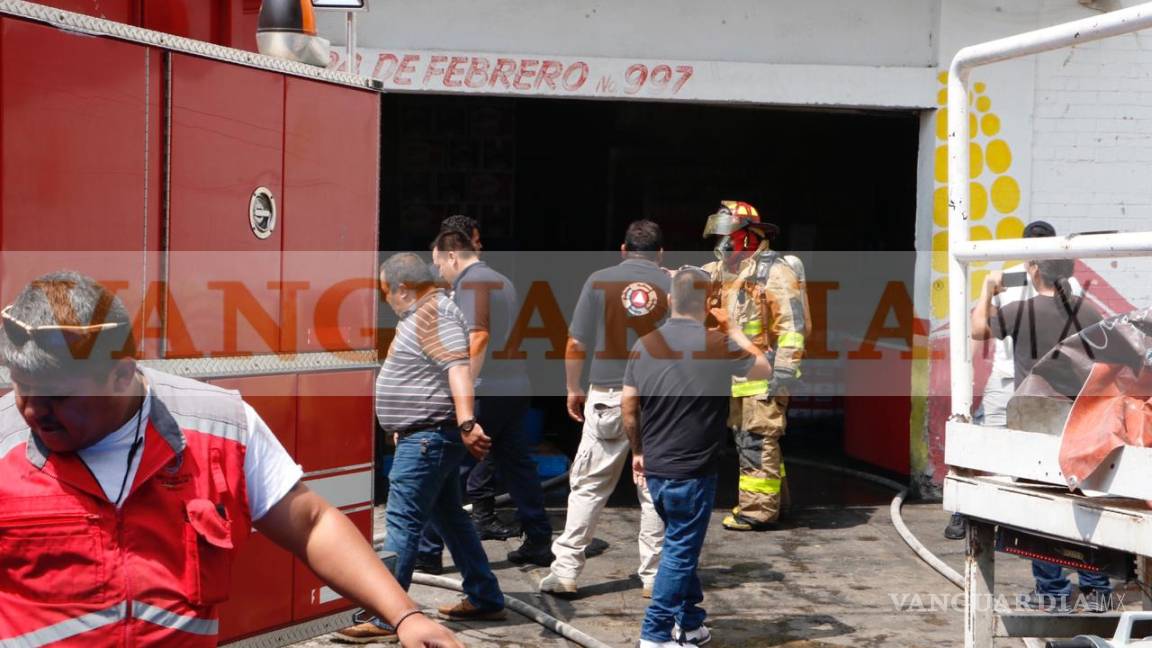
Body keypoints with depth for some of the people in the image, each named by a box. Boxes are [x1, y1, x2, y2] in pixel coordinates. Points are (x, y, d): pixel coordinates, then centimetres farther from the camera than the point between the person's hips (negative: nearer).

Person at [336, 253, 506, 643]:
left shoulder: (434, 315, -16)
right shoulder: (421, 314, 17)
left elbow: (458, 369, -29)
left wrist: (466, 423, -38)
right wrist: (403, 428, 31)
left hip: (429, 438, -11)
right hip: (423, 435, 11)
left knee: (401, 523, -9)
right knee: (448, 517, 17)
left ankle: (386, 619, -6)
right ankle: (485, 600, 25)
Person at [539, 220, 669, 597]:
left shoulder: (600, 280, 1)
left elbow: (576, 345, 0)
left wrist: (573, 390, 13)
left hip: (607, 396, 0)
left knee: (588, 486, 7)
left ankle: (565, 570, 7)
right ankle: (654, 577, 13)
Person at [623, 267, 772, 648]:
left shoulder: (645, 345, 1)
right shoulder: (718, 345, -12)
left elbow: (628, 407, 5)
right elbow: (763, 371, 5)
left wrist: (638, 452, 17)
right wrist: (733, 330, 11)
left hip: (655, 468, 6)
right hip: (692, 471, -6)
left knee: (683, 545, 20)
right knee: (679, 551, 3)